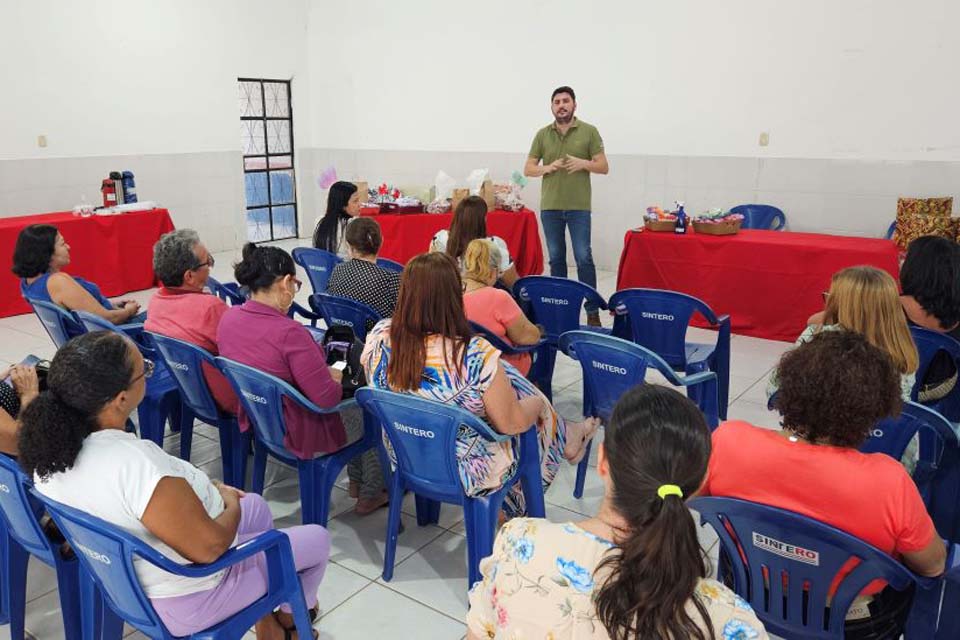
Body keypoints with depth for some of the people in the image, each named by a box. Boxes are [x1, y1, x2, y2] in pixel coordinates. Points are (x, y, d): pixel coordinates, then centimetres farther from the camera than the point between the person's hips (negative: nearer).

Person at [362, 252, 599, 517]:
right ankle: (565, 438, 45)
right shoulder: (476, 356, -34)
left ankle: (564, 436, 39)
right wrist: (539, 402, 1)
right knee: (536, 407, 15)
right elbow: (511, 423, -19)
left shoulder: (378, 338, -18)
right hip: (461, 471, -5)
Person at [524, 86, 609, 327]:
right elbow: (528, 169, 8)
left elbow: (603, 167, 2)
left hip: (579, 206, -2)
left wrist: (583, 163, -18)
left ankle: (592, 310, 1)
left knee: (584, 257, -6)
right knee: (556, 258, 9)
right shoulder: (542, 134, 8)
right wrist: (548, 167, -12)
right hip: (550, 206, 3)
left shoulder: (589, 132, 2)